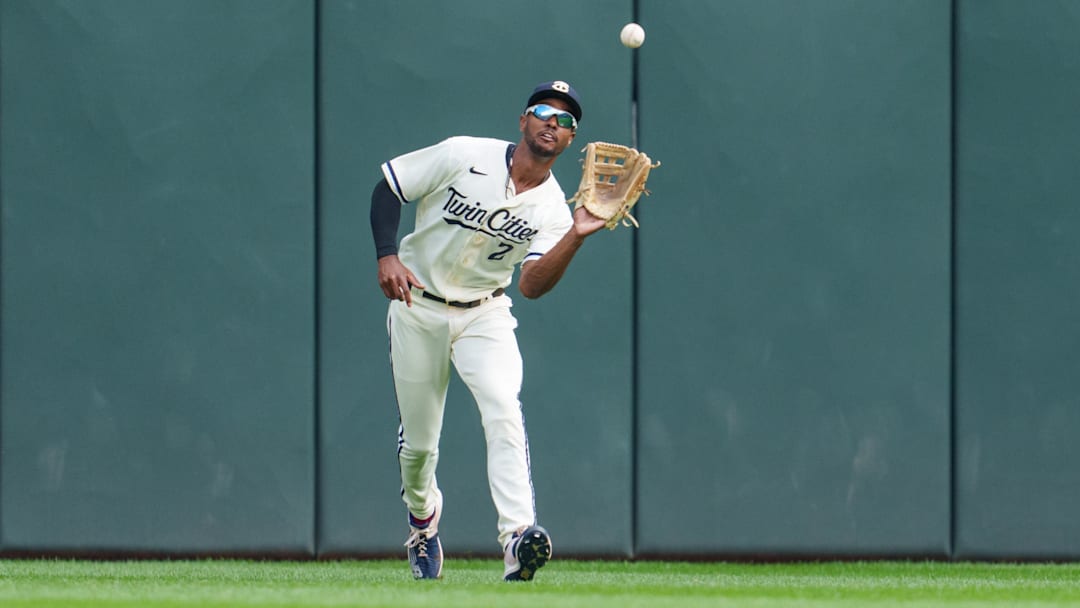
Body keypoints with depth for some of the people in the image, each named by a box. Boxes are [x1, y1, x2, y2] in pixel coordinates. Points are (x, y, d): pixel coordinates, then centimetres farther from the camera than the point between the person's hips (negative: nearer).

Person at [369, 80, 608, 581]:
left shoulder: (552, 207, -6)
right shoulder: (464, 155, -12)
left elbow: (532, 284, -18)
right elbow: (387, 187, -4)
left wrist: (577, 236, -31)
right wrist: (387, 256, -16)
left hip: (484, 315, 1)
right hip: (418, 309, -1)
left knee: (503, 408, -26)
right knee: (418, 440, 5)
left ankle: (517, 535, -37)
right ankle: (423, 517, 38)